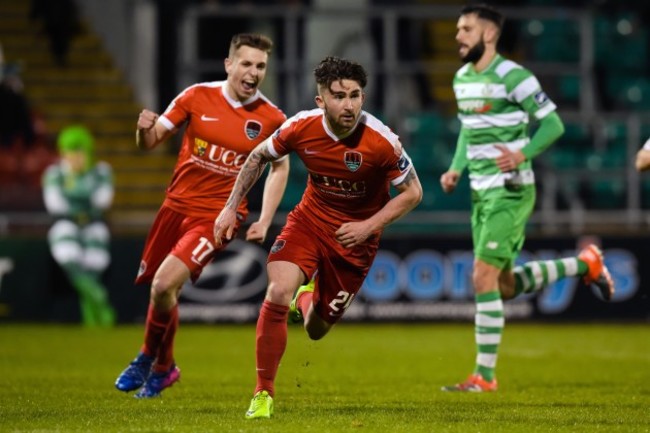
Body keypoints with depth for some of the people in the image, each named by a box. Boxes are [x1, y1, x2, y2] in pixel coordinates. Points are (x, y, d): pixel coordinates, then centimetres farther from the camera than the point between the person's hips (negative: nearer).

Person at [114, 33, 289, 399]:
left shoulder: (272, 119, -6)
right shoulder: (197, 97, -4)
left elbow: (280, 168, 9)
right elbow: (151, 142, 3)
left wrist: (264, 221, 0)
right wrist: (145, 129, -22)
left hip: (218, 216, -3)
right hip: (177, 205, 3)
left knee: (165, 284, -19)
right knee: (162, 290, 13)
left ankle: (153, 362, 7)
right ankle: (163, 365, 39)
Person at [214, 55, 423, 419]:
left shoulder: (382, 142, -26)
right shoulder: (301, 128, -18)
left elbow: (412, 192, -12)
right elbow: (259, 157, 3)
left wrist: (369, 226, -24)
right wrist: (231, 208, 0)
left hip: (355, 236, -1)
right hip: (309, 221, 1)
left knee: (316, 330, 8)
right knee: (278, 294, -24)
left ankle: (308, 299, 49)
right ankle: (264, 395, -9)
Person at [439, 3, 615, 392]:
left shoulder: (512, 76, -15)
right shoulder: (462, 78, 10)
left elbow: (553, 124, -12)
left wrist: (523, 155, -25)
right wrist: (456, 169, 8)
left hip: (510, 192, -9)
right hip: (481, 192, 9)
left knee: (484, 278, -13)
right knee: (506, 287, 13)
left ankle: (485, 376, -6)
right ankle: (585, 264, 33)